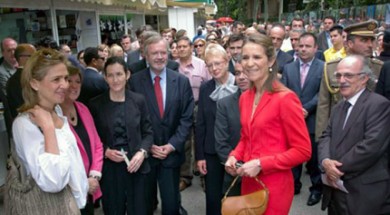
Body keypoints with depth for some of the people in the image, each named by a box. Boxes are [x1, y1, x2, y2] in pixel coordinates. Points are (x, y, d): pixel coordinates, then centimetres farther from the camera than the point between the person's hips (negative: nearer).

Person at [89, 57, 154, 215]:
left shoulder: (139, 100, 0)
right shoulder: (96, 104, -2)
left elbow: (148, 133, 3)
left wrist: (142, 152, -13)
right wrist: (106, 151, -13)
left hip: (136, 166, 1)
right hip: (109, 169, 0)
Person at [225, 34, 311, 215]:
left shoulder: (285, 98, -16)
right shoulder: (245, 98, 5)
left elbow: (303, 151, -15)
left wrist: (260, 164, -20)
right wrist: (234, 156, -2)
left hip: (274, 186, -6)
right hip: (249, 183, 7)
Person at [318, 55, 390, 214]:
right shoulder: (339, 107, 14)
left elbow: (371, 146, -22)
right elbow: (326, 136, 7)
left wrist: (338, 168, -15)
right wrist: (325, 161, -13)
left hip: (365, 195, -7)